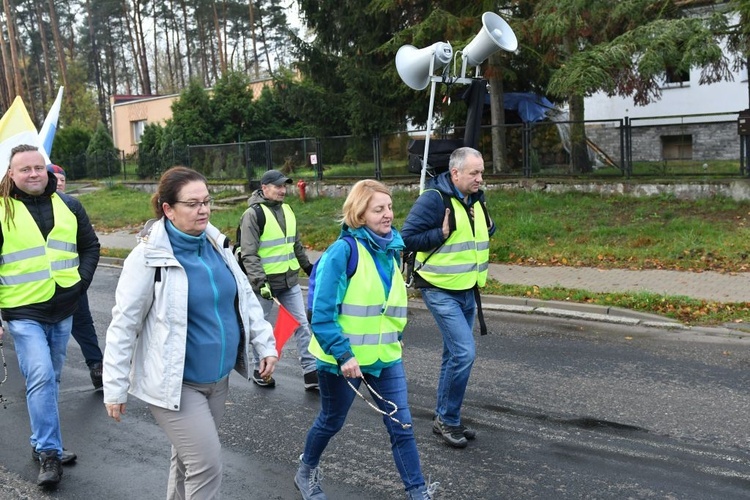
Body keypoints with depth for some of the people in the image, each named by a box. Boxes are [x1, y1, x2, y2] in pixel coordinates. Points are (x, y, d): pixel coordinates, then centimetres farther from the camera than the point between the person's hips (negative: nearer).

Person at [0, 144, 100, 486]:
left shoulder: (68, 206, 6)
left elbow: (90, 246, 16)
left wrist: (81, 280, 1)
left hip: (63, 309, 4)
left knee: (51, 378, 14)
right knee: (41, 378, -13)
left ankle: (42, 443, 29)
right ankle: (48, 453, -4)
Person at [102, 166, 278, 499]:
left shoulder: (216, 244, 2)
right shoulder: (149, 257, -17)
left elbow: (245, 297, 10)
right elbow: (124, 324, -14)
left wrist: (266, 344, 6)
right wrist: (115, 388, -12)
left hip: (217, 377, 6)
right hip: (174, 382, -6)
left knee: (189, 457, 21)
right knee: (207, 464, -8)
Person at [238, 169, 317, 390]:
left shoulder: (287, 210, 9)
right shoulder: (253, 214, -12)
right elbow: (249, 254, -17)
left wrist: (308, 267, 25)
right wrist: (260, 281, -24)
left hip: (290, 281, 6)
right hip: (265, 282, -6)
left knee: (302, 324, 3)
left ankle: (310, 371, 8)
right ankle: (259, 370, 27)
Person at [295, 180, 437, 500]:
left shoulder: (390, 249, 2)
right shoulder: (343, 251, -20)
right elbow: (322, 313, -21)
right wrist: (342, 354, -25)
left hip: (385, 355, 5)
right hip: (343, 358, -5)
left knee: (401, 425, 3)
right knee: (331, 422, 15)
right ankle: (306, 472, 41)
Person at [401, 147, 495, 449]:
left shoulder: (476, 198, 8)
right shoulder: (434, 198, -17)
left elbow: (485, 229, 25)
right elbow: (407, 237, -18)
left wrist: (487, 231, 4)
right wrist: (441, 234, -24)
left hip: (467, 289, 9)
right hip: (441, 291, -8)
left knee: (455, 354, 15)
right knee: (464, 353, -14)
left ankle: (445, 419, 27)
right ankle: (448, 419, 3)